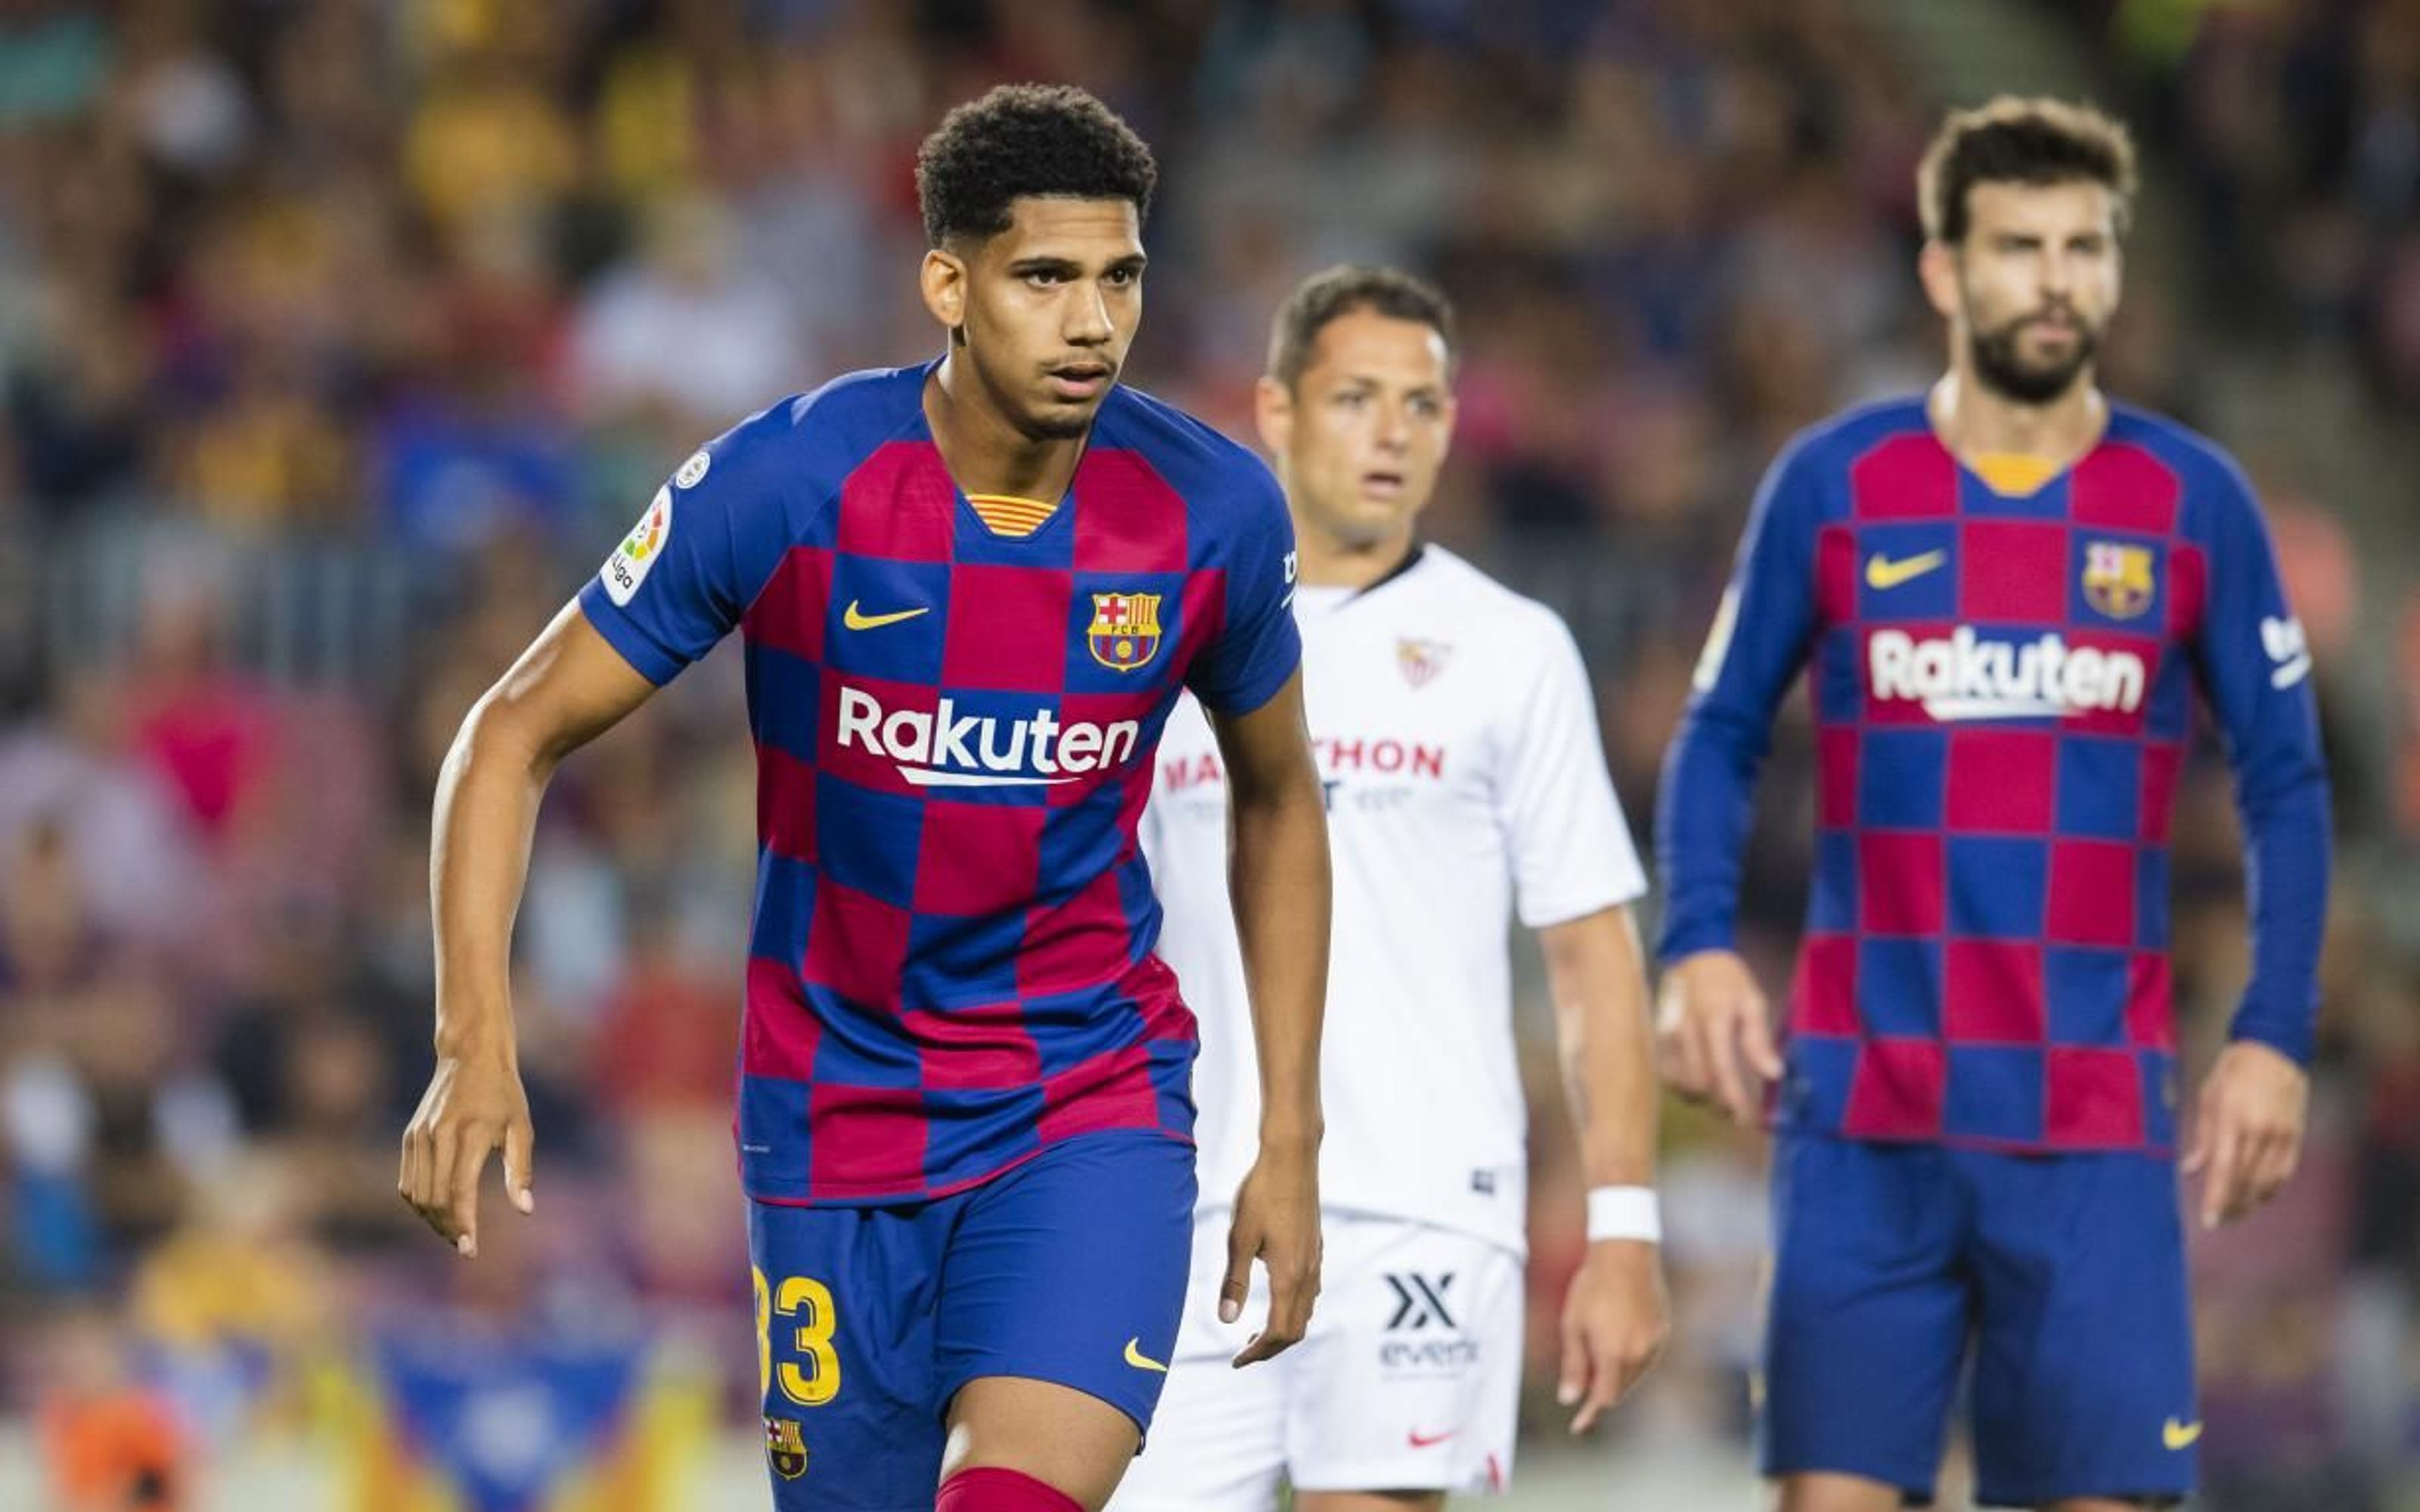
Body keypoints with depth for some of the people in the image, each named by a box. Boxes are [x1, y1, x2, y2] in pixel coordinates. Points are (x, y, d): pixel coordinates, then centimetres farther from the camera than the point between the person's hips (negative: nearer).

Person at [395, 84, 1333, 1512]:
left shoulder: (1216, 511, -8)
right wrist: (478, 1043, -20)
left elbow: (1280, 802, 10)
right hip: (839, 1113, 0)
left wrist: (1292, 1141, 8)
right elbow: (521, 733, -7)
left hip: (1093, 1108, 0)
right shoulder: (788, 484, -15)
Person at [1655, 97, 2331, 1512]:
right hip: (1865, 1108, 0)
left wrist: (2276, 1033, -2)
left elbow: (2286, 783, 7)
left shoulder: (2195, 502, 3)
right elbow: (1722, 736, 9)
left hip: (2096, 1124, 0)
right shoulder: (1833, 483, 3)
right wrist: (1699, 945, -7)